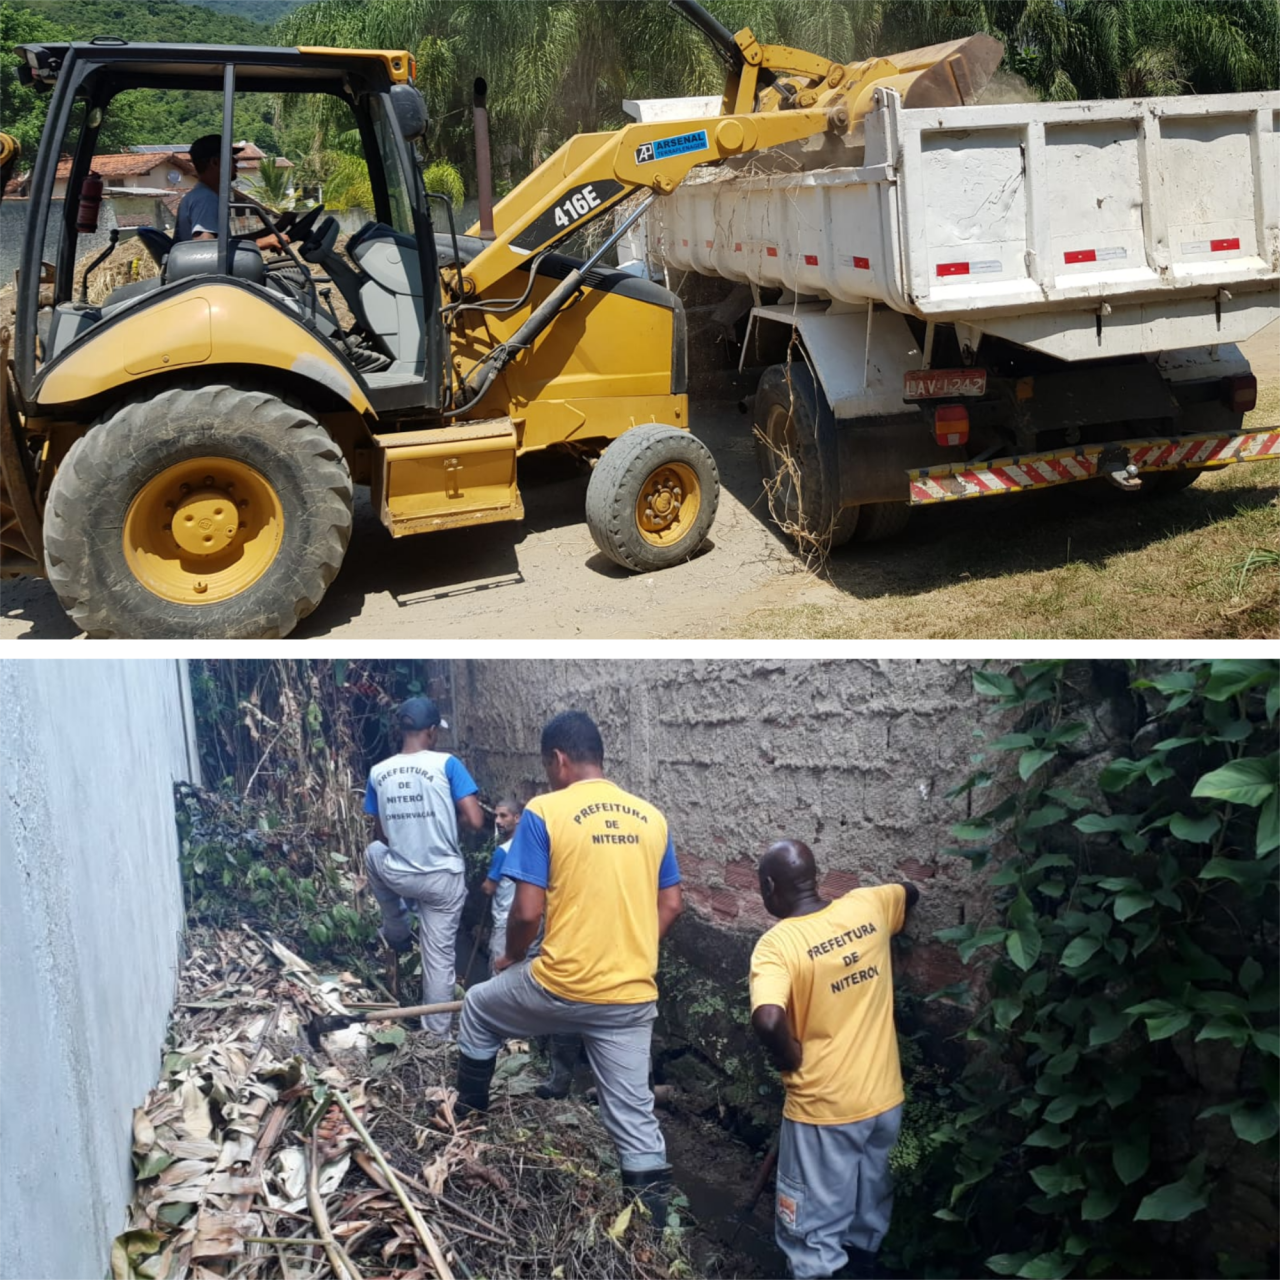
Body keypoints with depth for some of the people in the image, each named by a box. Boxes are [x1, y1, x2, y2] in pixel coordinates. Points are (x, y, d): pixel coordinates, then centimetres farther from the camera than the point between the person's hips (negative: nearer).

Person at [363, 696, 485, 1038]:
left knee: (374, 852, 37)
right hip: (443, 878, -3)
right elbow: (475, 820, -17)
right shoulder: (447, 764, -14)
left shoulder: (378, 773, -2)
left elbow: (382, 833, 8)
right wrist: (450, 818, 4)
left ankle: (396, 931, 43)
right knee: (439, 955, 14)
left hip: (397, 876, 3)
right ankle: (438, 1029, 25)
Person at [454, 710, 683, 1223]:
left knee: (479, 1008, 26)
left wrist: (512, 958, 7)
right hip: (633, 996, 4)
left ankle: (468, 1117, 42)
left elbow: (528, 911, -12)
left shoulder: (544, 812, -10)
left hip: (562, 987, -3)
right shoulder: (651, 817, 6)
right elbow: (671, 904, 10)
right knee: (634, 1111, 11)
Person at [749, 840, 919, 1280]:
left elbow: (768, 1021, -36)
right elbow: (910, 892, 19)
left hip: (823, 1109, -6)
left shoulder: (777, 944, -20)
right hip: (885, 1099, 6)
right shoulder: (867, 907, -4)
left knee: (815, 1235, 9)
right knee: (869, 1212, 26)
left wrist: (791, 1060, -16)